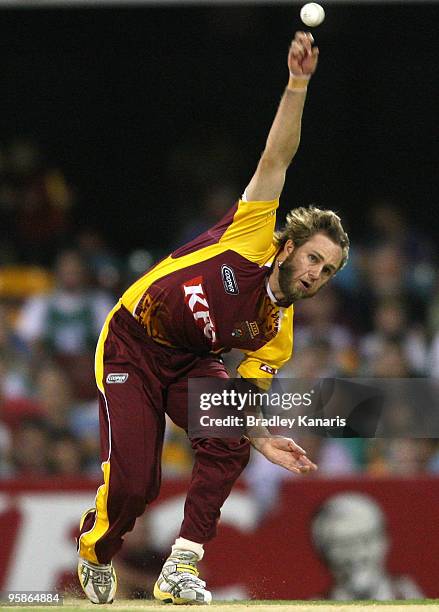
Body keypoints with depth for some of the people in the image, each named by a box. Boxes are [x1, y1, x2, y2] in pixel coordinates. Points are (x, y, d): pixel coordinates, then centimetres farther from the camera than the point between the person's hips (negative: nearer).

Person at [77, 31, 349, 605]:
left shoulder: (277, 333, -6)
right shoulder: (252, 239, -17)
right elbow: (277, 157, -22)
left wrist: (260, 440, -25)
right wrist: (297, 84, -32)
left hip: (190, 363, 4)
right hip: (131, 347, -4)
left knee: (229, 441, -27)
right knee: (132, 483, -16)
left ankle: (182, 569, -19)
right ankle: (94, 556, 19)